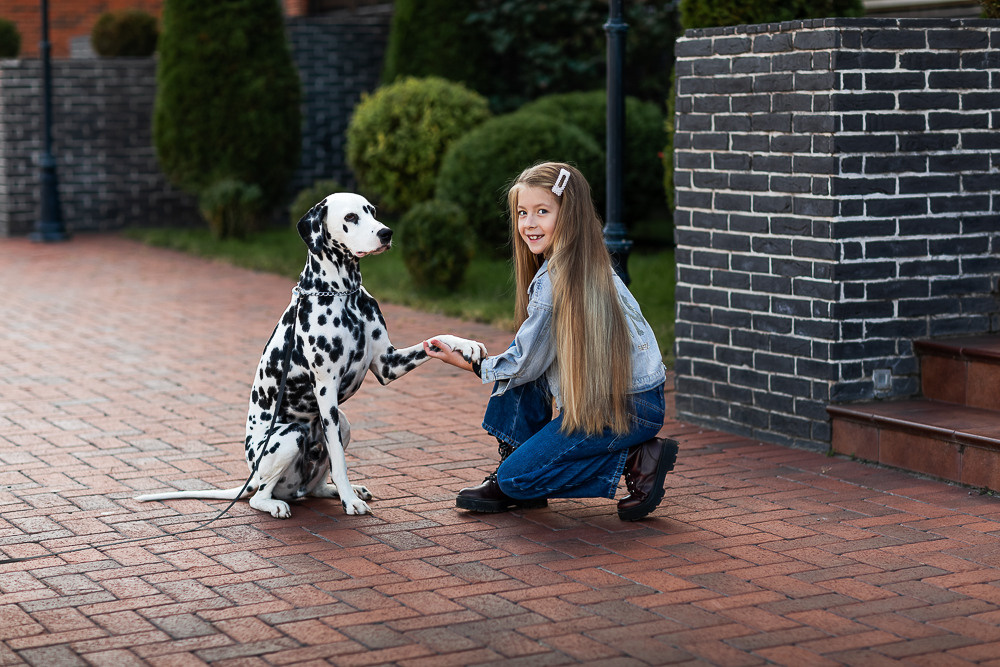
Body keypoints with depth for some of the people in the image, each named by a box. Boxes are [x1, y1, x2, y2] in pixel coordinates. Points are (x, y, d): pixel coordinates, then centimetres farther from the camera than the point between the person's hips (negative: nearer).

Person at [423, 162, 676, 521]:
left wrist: (467, 363, 4)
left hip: (628, 409, -10)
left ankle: (638, 460, -4)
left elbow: (525, 363, -10)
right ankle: (516, 484, 14)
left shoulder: (556, 280, -19)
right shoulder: (589, 265, 9)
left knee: (516, 478, -8)